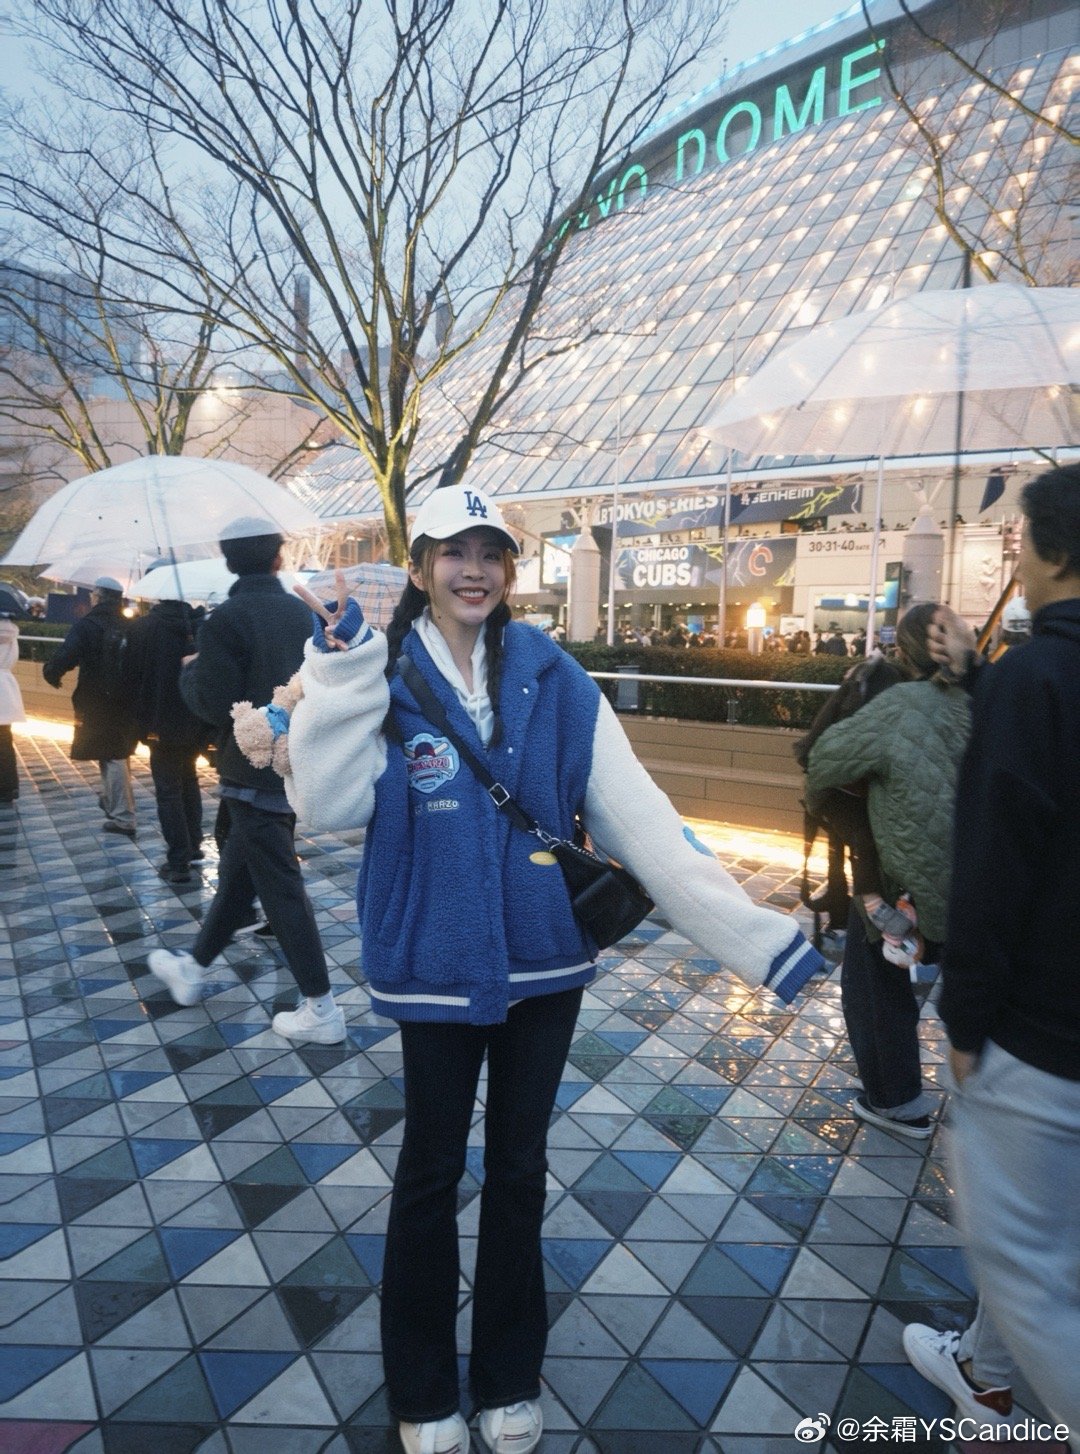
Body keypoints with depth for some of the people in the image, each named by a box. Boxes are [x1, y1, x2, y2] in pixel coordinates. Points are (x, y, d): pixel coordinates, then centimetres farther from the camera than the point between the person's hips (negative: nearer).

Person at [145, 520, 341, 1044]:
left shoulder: (226, 620, -15)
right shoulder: (301, 612, 2)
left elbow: (213, 705, -15)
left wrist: (190, 673, 3)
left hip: (255, 771, -7)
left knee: (281, 887, 1)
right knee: (238, 871, 20)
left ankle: (321, 1010, 10)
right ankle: (193, 967, 40)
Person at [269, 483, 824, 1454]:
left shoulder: (554, 678, -6)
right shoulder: (386, 674, -7)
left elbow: (639, 816, -10)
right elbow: (326, 806, -18)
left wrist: (752, 931, -15)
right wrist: (341, 672, -25)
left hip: (545, 960, 2)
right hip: (435, 965, -1)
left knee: (519, 1163, 20)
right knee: (432, 1166, 18)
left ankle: (509, 1376, 47)